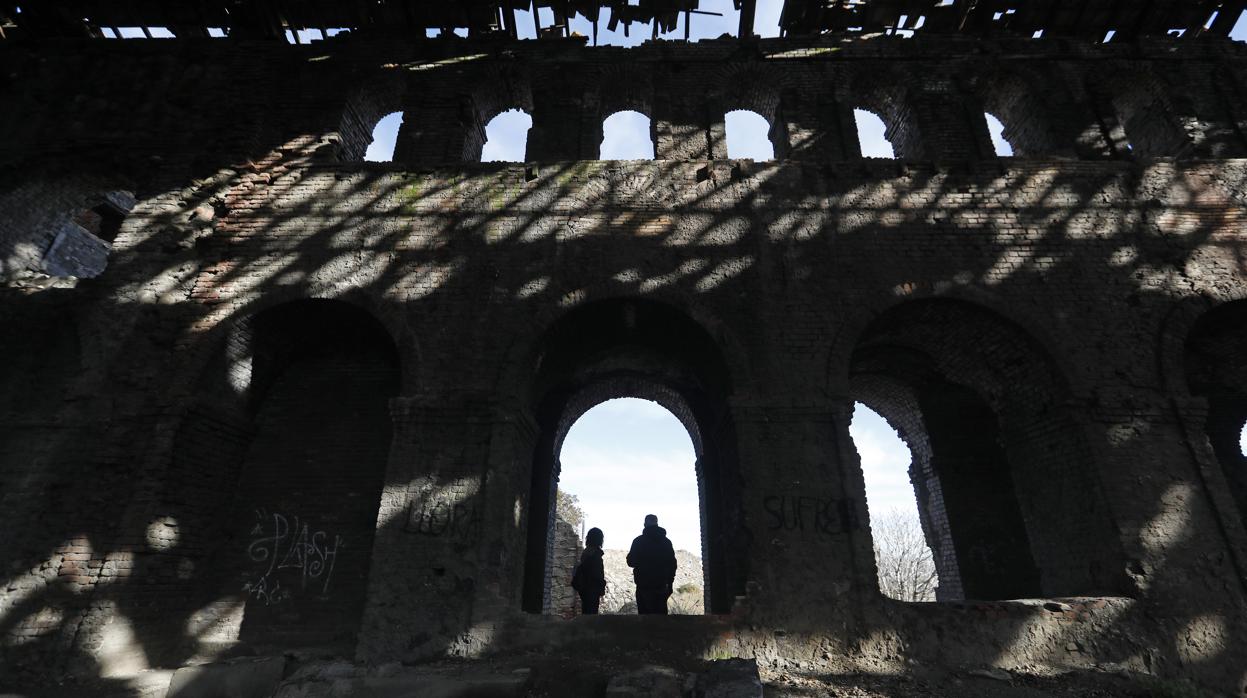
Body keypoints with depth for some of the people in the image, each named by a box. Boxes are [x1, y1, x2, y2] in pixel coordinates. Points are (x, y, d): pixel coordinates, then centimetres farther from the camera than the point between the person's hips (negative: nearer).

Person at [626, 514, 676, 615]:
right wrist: (669, 584, 13)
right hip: (661, 585, 2)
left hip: (643, 585, -2)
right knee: (661, 612, 10)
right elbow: (672, 564, 4)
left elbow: (631, 562, -3)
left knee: (645, 612, 4)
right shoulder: (666, 542, 2)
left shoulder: (638, 541, -6)